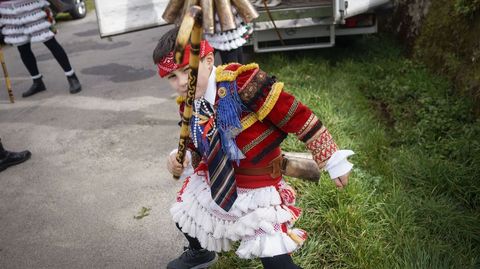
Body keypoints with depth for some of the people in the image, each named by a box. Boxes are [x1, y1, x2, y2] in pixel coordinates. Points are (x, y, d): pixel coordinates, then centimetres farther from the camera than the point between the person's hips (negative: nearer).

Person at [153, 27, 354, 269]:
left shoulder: (242, 82, -28)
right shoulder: (188, 106, -4)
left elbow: (298, 117, -24)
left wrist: (333, 160, -17)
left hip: (257, 190, -7)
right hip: (213, 184, 7)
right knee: (185, 217, 27)